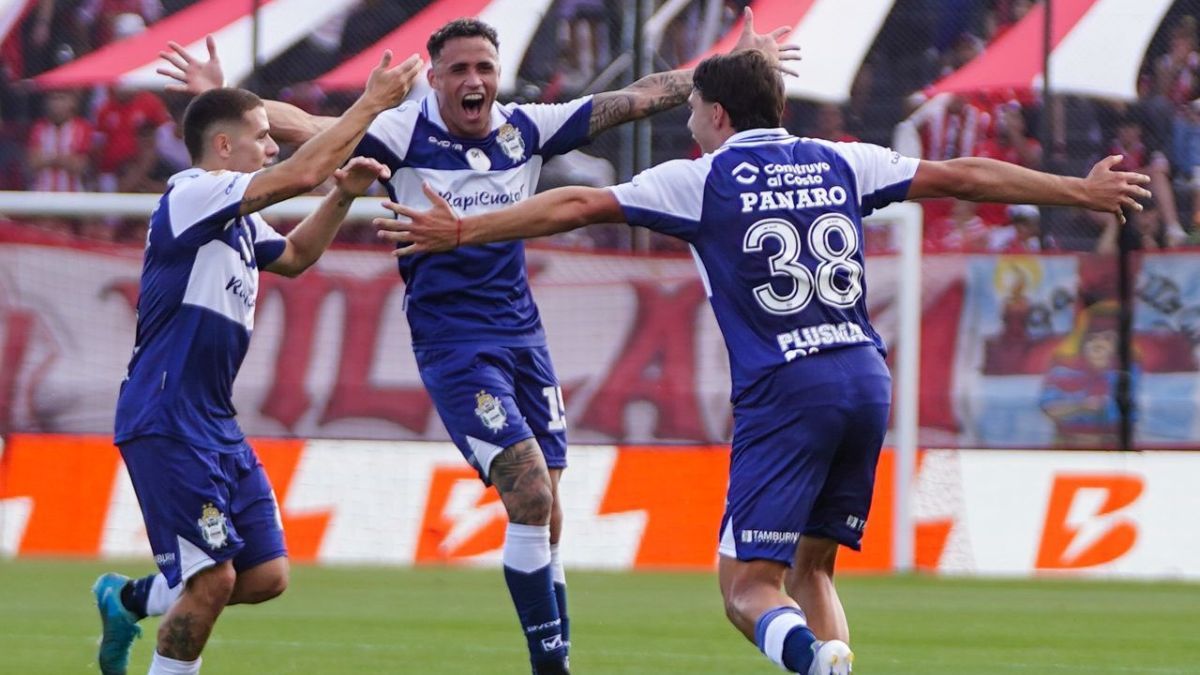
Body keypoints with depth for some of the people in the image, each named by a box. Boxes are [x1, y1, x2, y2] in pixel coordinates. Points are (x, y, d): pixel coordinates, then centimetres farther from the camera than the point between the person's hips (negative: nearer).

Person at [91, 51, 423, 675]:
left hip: (215, 424, 10)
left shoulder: (237, 221, 16)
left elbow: (294, 256, 33)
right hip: (165, 421, -10)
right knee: (212, 577, -14)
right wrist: (372, 101, -15)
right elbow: (302, 173, -22)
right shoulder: (190, 196, -13)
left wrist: (343, 195, 15)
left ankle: (129, 601, 25)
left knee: (266, 575, 6)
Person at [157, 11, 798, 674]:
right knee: (529, 492, -18)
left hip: (522, 334, 5)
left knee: (546, 516, 5)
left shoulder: (527, 128, 3)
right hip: (452, 340, -5)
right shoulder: (406, 133, -9)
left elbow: (639, 97, 8)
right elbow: (307, 128, -20)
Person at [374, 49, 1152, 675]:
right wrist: (1081, 190, 29)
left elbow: (577, 205, 0)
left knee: (750, 584, -4)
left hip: (783, 394, -5)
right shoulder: (839, 164, 14)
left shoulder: (702, 180, 3)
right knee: (812, 568, 18)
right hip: (867, 380, 5)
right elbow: (964, 177, 18)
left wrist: (461, 231, 5)